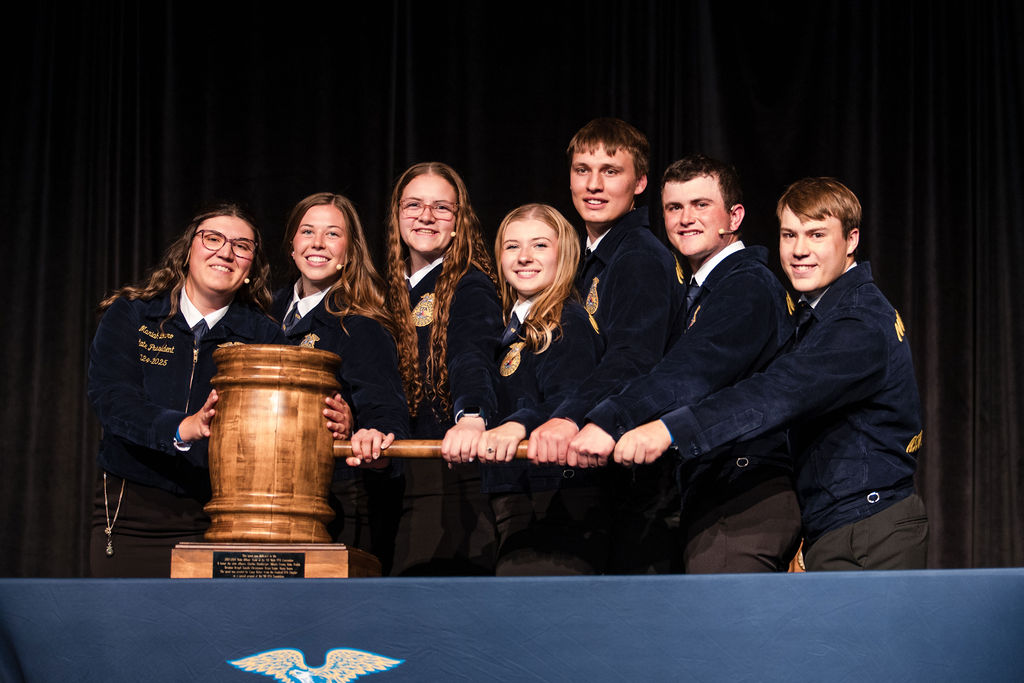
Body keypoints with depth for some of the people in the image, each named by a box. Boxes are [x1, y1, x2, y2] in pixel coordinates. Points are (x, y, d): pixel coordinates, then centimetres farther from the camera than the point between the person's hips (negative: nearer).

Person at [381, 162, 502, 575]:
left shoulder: (470, 286, -3)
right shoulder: (392, 290, 17)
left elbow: (473, 357, -22)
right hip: (397, 474, 6)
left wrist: (472, 417, -42)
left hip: (454, 475, -6)